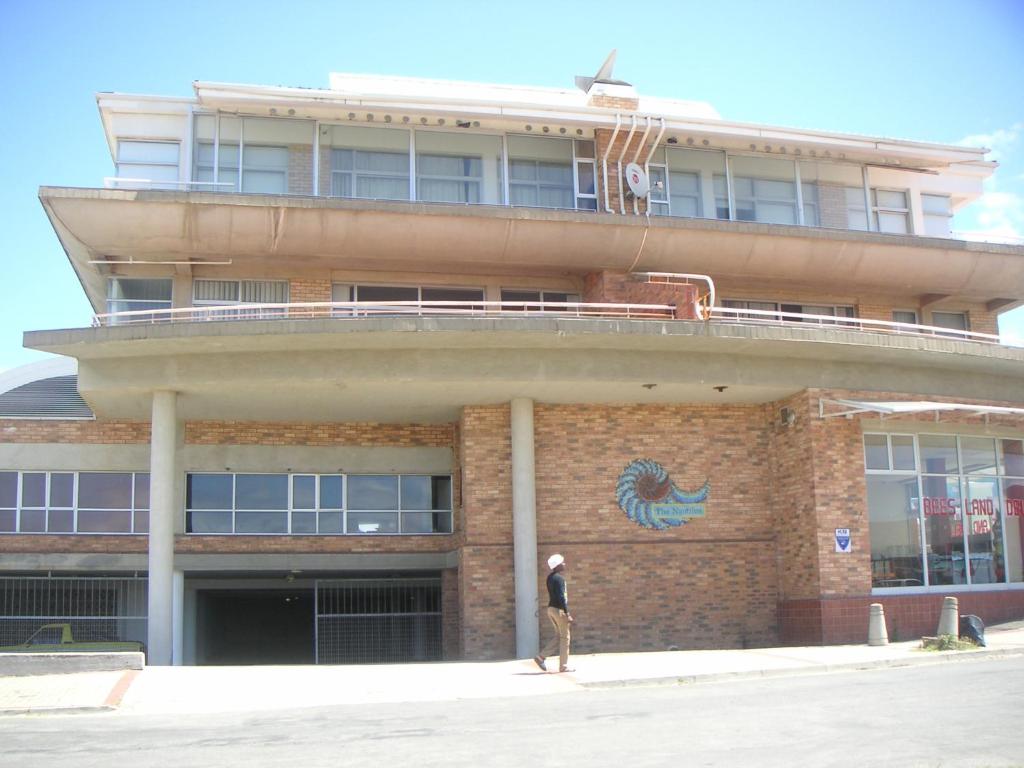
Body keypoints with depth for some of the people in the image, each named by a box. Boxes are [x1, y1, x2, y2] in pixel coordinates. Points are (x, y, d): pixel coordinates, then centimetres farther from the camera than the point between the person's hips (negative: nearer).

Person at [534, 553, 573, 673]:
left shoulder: (550, 577, 12)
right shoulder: (559, 578, -16)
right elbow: (561, 597, -22)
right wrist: (567, 614, -21)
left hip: (551, 608, 9)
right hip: (559, 609, -9)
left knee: (559, 636, 16)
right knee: (564, 637, 1)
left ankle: (541, 657, 8)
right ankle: (563, 666, 6)